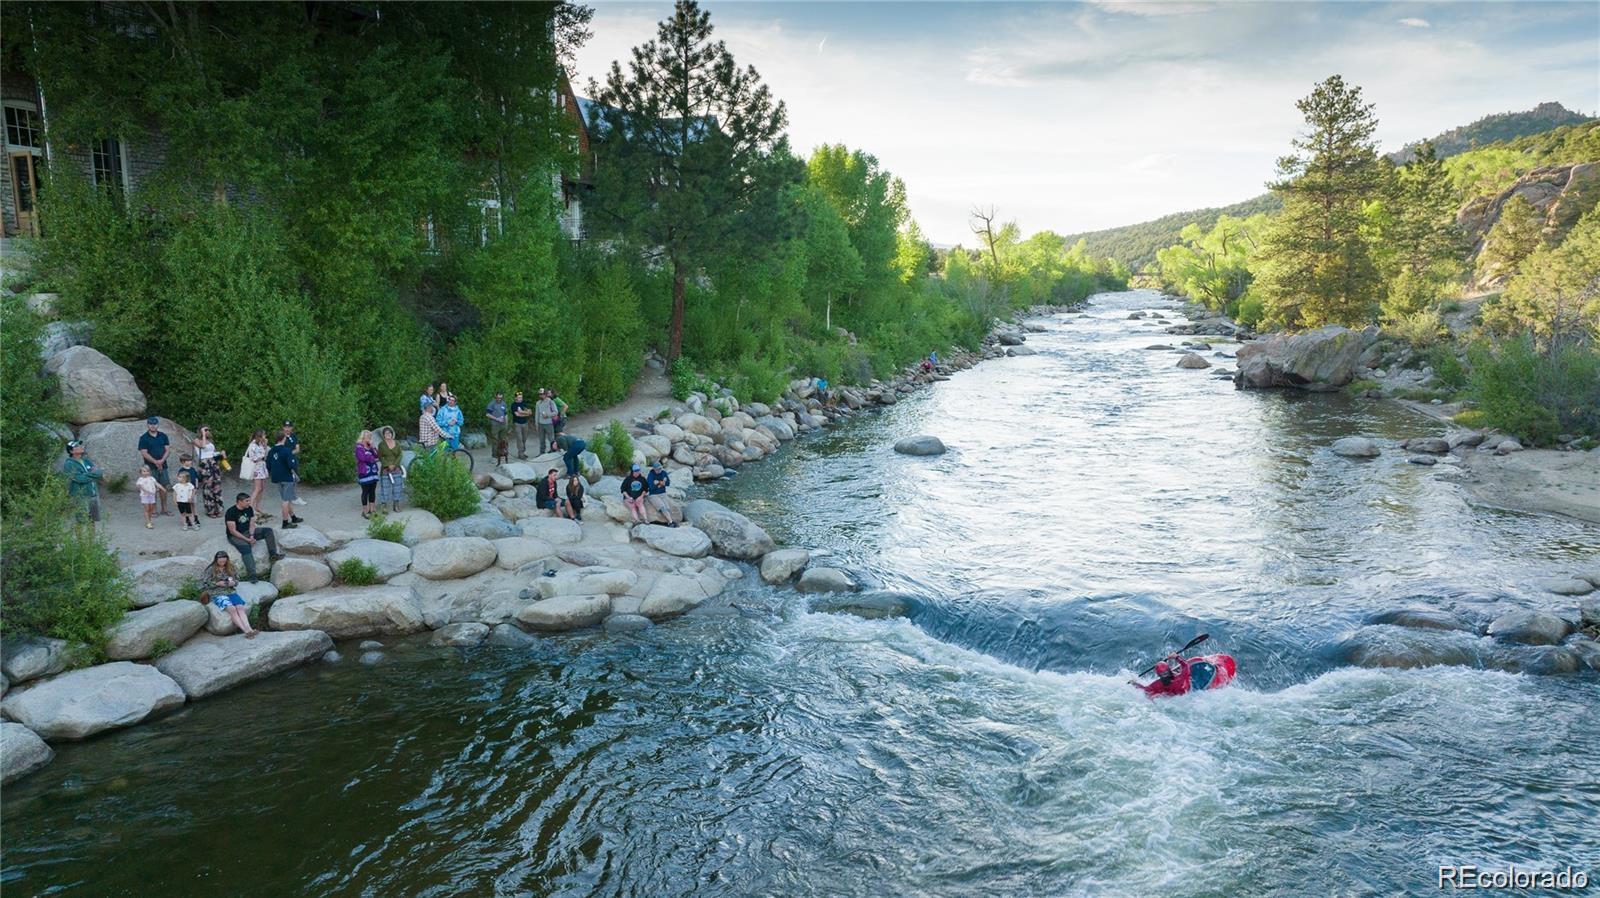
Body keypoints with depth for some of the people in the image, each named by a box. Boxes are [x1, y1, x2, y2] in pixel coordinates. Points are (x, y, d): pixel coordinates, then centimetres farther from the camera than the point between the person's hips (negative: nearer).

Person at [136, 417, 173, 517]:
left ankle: (164, 509, 14)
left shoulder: (163, 436, 9)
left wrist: (162, 461, -13)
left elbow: (167, 450, 5)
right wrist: (155, 462, -16)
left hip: (163, 466, 4)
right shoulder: (144, 438, -3)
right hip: (151, 467, -4)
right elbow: (144, 453, -9)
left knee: (164, 487, 6)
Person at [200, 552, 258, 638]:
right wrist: (217, 583, -11)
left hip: (231, 592, 4)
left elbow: (237, 580, 19)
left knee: (240, 607, -27)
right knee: (232, 609, -30)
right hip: (217, 594, -4)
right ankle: (245, 631, -40)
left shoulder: (230, 568, 14)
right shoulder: (211, 569, 4)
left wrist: (233, 583, -4)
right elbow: (205, 583, 1)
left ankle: (249, 628, -43)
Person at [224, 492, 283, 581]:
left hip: (248, 532, 7)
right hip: (235, 536, -7)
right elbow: (232, 531, -20)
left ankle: (273, 554, -19)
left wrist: (251, 535, -18)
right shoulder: (231, 512, -19)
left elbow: (252, 524, 2)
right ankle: (252, 575, -41)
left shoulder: (249, 509, 1)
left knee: (268, 531, -11)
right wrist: (247, 539, -24)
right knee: (246, 548, -34)